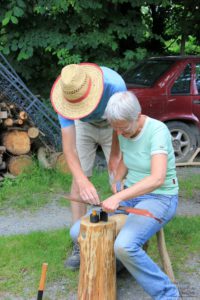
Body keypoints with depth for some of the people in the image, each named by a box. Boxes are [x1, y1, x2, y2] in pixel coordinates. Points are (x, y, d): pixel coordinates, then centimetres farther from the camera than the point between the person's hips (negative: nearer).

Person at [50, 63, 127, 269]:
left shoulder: (114, 84, -42)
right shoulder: (65, 96, -36)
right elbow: (68, 145, -39)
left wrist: (114, 155, -11)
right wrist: (83, 181, -53)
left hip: (112, 126, -1)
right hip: (83, 126, 1)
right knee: (78, 180, -6)